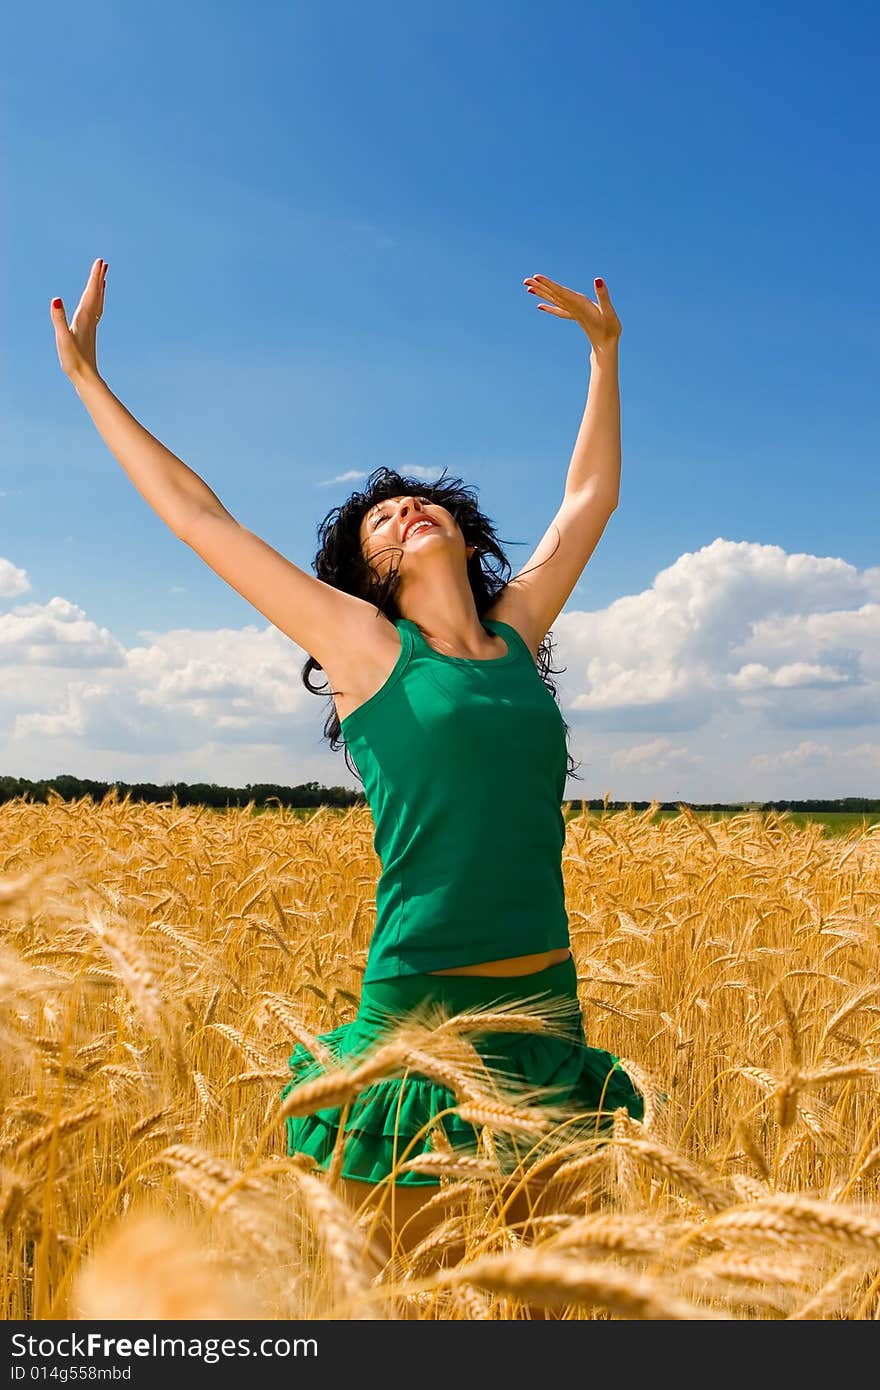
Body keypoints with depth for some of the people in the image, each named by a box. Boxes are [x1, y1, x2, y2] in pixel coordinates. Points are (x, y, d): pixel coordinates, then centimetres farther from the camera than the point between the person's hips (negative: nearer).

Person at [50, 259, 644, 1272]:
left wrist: (604, 352, 28)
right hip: (422, 1012, -4)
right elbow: (198, 516, 4)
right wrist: (88, 377, 11)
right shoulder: (364, 645, -1)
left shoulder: (514, 636, 10)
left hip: (547, 1010, 5)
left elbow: (590, 496, 24)